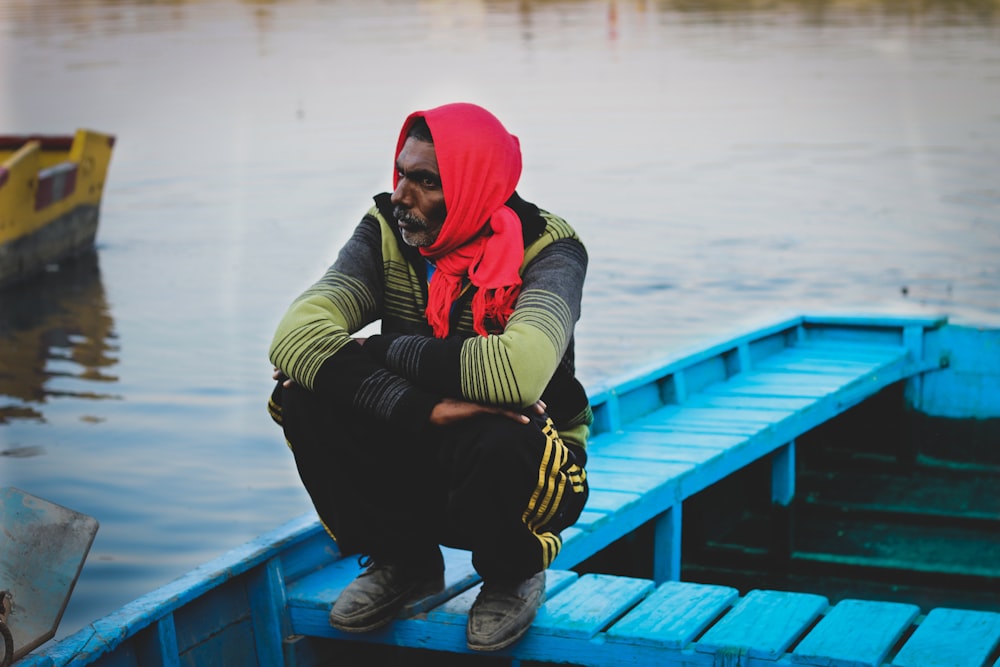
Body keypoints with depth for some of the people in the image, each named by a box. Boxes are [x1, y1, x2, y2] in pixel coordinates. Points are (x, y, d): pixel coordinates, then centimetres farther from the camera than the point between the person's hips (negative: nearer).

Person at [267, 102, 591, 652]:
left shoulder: (546, 251, -18)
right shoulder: (386, 232, -9)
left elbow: (517, 370, -40)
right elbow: (295, 334, -25)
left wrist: (380, 350, -26)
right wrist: (423, 410, -35)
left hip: (526, 468, -3)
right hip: (420, 459, 4)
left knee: (492, 442, -38)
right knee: (303, 395, -20)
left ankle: (513, 576, -1)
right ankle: (404, 562, 5)